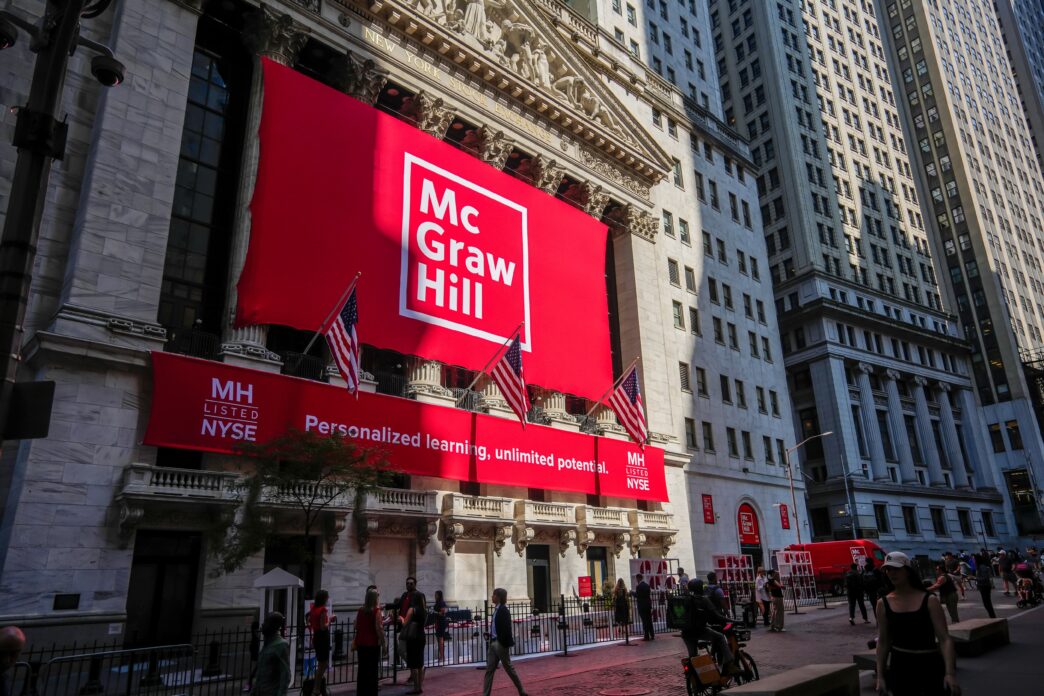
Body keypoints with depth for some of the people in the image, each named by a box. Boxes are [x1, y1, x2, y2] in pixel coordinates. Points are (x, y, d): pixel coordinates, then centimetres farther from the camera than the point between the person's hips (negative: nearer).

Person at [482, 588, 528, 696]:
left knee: (509, 668, 4)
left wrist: (504, 644, -20)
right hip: (494, 642, 8)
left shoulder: (504, 610, -15)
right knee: (489, 669, 4)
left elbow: (506, 628, -19)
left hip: (501, 643, -8)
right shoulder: (497, 609, 10)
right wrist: (491, 640, 11)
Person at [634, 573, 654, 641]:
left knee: (644, 621, -3)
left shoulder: (638, 586, -14)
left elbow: (637, 595, -13)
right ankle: (652, 636, 14)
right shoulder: (647, 585, 8)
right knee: (649, 621, 12)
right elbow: (650, 594, 13)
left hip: (642, 605, -7)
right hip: (648, 604, 7)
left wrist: (632, 593, 4)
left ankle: (646, 636, -2)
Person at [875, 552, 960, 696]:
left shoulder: (929, 601, -6)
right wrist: (880, 676, 4)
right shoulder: (883, 604, 0)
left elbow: (944, 639, -9)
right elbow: (883, 642, 6)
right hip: (900, 666, 2)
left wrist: (950, 673, -20)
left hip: (930, 664, -2)